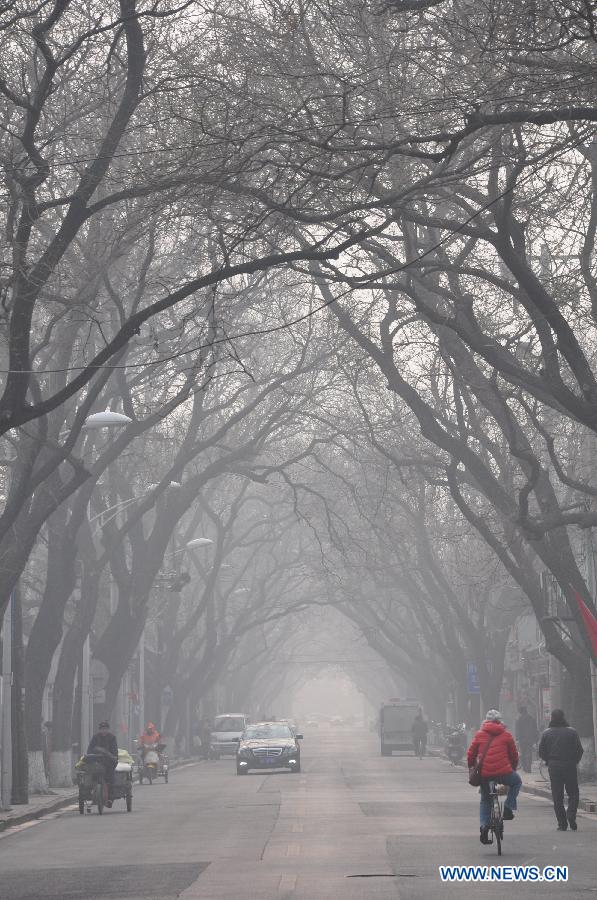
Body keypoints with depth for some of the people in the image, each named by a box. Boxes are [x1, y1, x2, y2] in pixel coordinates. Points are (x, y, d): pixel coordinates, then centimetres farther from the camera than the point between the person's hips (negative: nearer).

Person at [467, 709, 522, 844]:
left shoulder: (479, 735, 10)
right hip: (503, 772, -2)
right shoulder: (506, 735, 7)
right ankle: (508, 808, 15)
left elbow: (471, 754, 11)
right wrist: (514, 767, 32)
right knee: (516, 782, 29)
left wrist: (471, 768, 28)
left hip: (484, 774, 2)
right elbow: (514, 755, 14)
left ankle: (484, 826, 2)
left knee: (485, 801, 20)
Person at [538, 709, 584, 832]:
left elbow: (541, 752, 1)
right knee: (573, 793, 8)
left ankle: (562, 824, 2)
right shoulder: (572, 732, -4)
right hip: (570, 766, -1)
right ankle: (571, 816, -14)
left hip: (554, 767, 1)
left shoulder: (546, 733, 0)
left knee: (557, 796, 6)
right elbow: (579, 750, -3)